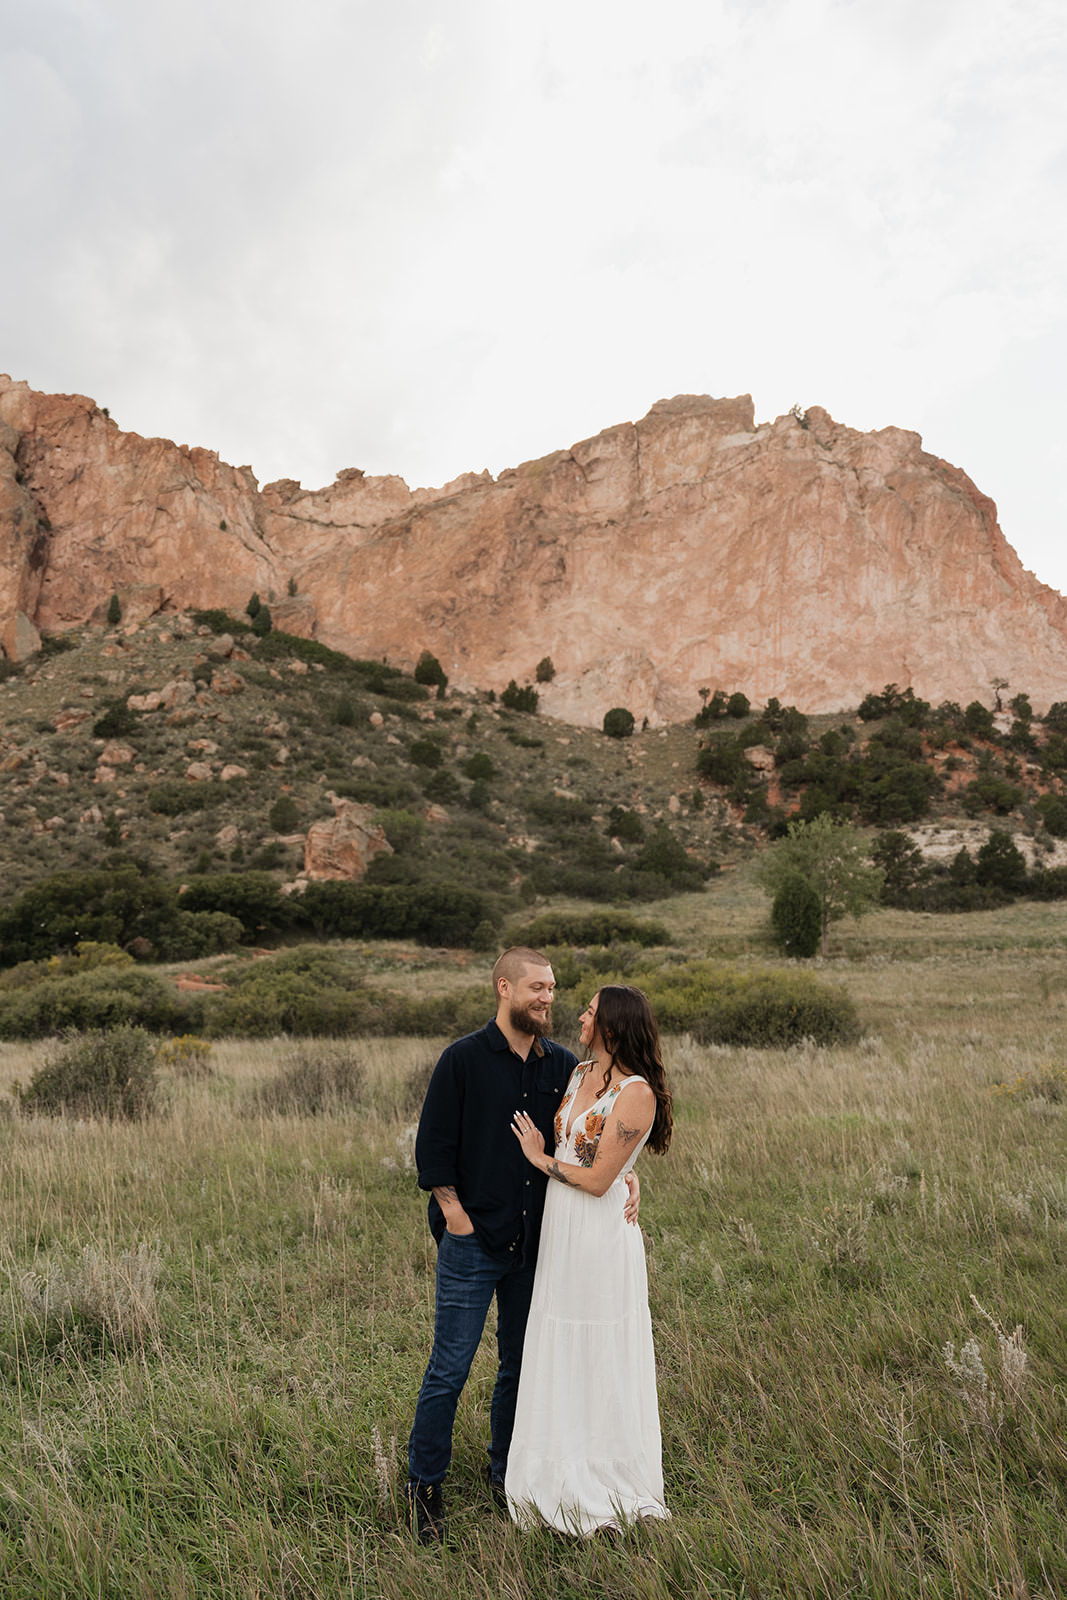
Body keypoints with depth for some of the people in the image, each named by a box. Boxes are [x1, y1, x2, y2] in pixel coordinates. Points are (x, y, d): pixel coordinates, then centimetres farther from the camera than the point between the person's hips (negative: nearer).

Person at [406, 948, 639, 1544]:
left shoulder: (565, 1066, 4)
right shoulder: (464, 1059, -7)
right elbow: (433, 1147, -5)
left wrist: (627, 1180, -6)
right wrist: (456, 1215, -10)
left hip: (536, 1243, 4)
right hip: (473, 1242, -4)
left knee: (523, 1365, 15)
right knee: (451, 1368, 2)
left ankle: (507, 1474, 34)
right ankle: (426, 1486, 21)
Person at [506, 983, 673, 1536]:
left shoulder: (636, 1094, -19)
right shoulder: (579, 1074, 5)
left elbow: (597, 1180, -18)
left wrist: (542, 1159, -7)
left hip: (601, 1236, -8)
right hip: (560, 1229, 8)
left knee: (599, 1360, 7)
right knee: (559, 1353, 17)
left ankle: (608, 1485, 26)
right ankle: (566, 1475, 34)